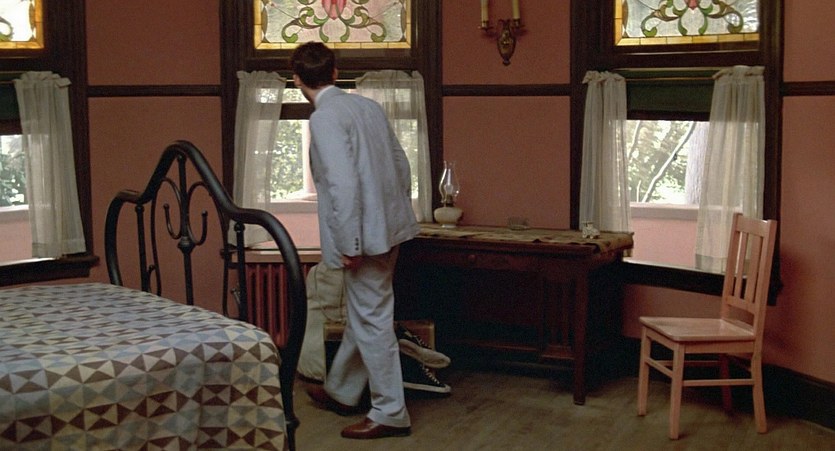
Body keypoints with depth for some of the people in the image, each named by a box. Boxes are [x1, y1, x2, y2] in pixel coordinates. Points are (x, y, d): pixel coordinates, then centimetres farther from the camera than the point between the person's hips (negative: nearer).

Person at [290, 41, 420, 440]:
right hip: (388, 226, 9)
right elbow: (401, 164, 13)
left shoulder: (325, 118, -15)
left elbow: (343, 184, -23)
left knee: (372, 321, 0)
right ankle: (341, 391, 35)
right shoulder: (367, 105, 10)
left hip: (365, 233, -9)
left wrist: (349, 245, -18)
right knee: (361, 313, 20)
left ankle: (391, 413, 9)